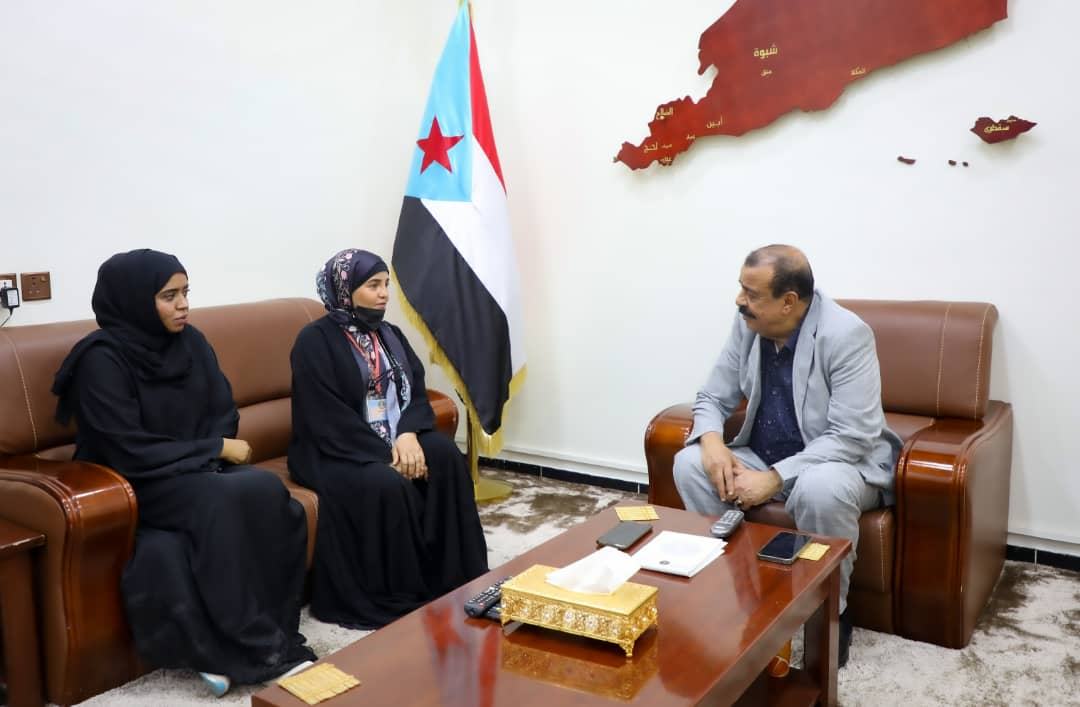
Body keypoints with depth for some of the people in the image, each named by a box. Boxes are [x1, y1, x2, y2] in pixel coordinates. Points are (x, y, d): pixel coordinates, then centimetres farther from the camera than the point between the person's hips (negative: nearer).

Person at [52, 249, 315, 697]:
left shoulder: (191, 342, 4)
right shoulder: (102, 359, -14)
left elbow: (223, 414, 8)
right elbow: (130, 452, -18)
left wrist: (214, 454, -13)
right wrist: (215, 450, -14)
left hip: (199, 471, 6)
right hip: (136, 484, -5)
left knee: (269, 491, -24)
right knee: (219, 503, -33)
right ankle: (255, 649, -20)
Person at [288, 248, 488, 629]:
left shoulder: (390, 335, 11)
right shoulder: (315, 341, -9)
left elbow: (417, 393, 5)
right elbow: (329, 419, -17)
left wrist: (408, 434, -17)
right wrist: (387, 456, -22)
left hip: (397, 438, 6)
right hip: (337, 451, -6)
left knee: (445, 455, -22)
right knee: (388, 485, -33)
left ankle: (455, 577, -14)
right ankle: (397, 597, -15)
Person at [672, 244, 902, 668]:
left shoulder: (846, 335, -24)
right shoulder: (747, 325, -6)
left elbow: (852, 437, -28)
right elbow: (713, 397, 2)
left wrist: (774, 478, -33)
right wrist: (712, 440, -21)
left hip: (840, 463, -6)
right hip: (764, 458, 6)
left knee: (821, 490, -38)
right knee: (690, 464, -16)